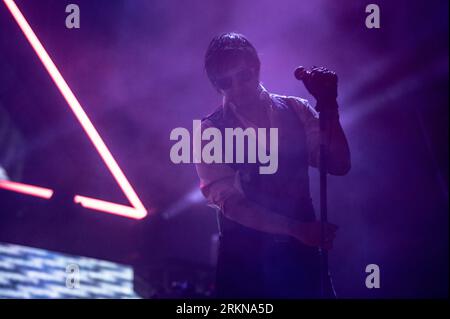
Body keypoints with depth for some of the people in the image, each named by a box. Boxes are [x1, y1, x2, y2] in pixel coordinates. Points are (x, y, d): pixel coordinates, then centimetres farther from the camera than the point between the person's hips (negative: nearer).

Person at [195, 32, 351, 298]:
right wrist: (296, 228, -21)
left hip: (302, 251, 2)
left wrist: (329, 107, -17)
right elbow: (229, 203, -12)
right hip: (245, 257, -2)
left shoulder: (295, 110, 4)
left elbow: (339, 165, -4)